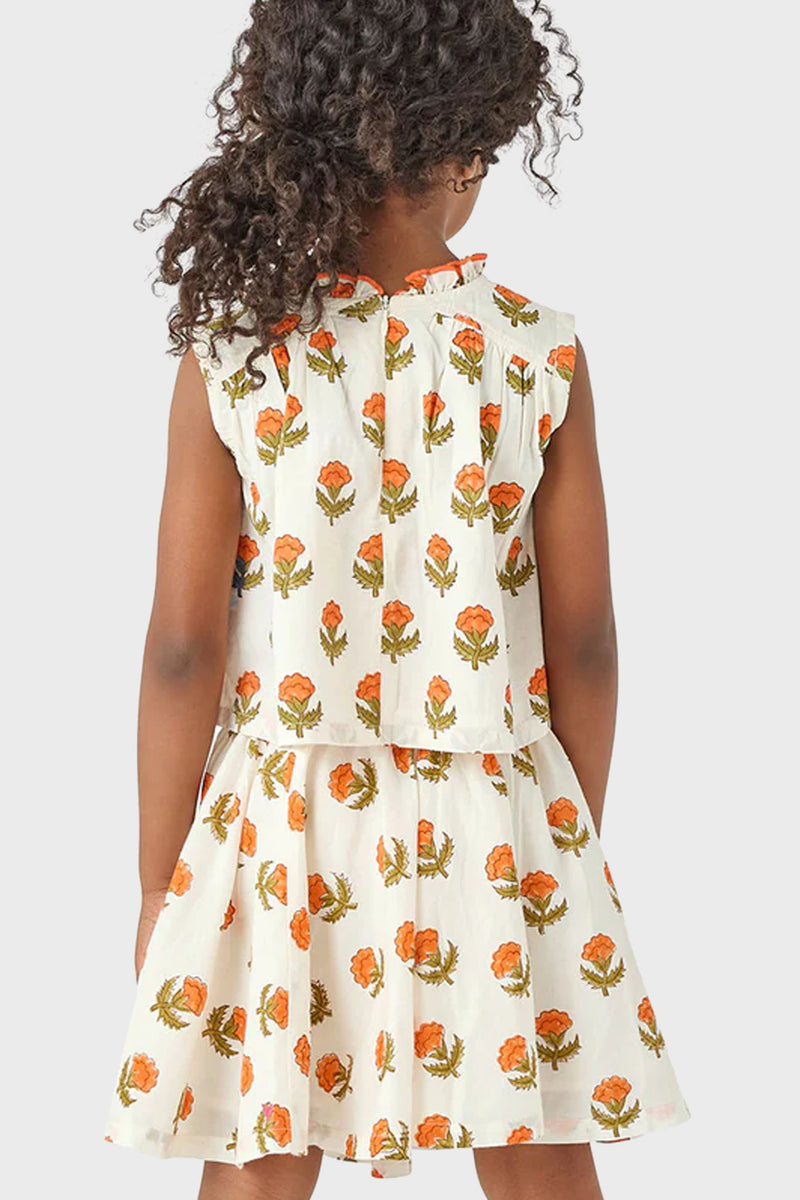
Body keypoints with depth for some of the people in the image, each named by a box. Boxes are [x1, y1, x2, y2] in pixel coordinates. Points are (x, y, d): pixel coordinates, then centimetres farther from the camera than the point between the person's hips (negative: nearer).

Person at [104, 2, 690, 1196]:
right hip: (495, 825, 1)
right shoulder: (541, 353, -8)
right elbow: (585, 649, -3)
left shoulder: (230, 358, -9)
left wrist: (158, 890, 3)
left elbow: (183, 655, -8)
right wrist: (577, 849, 12)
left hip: (282, 822, 0)